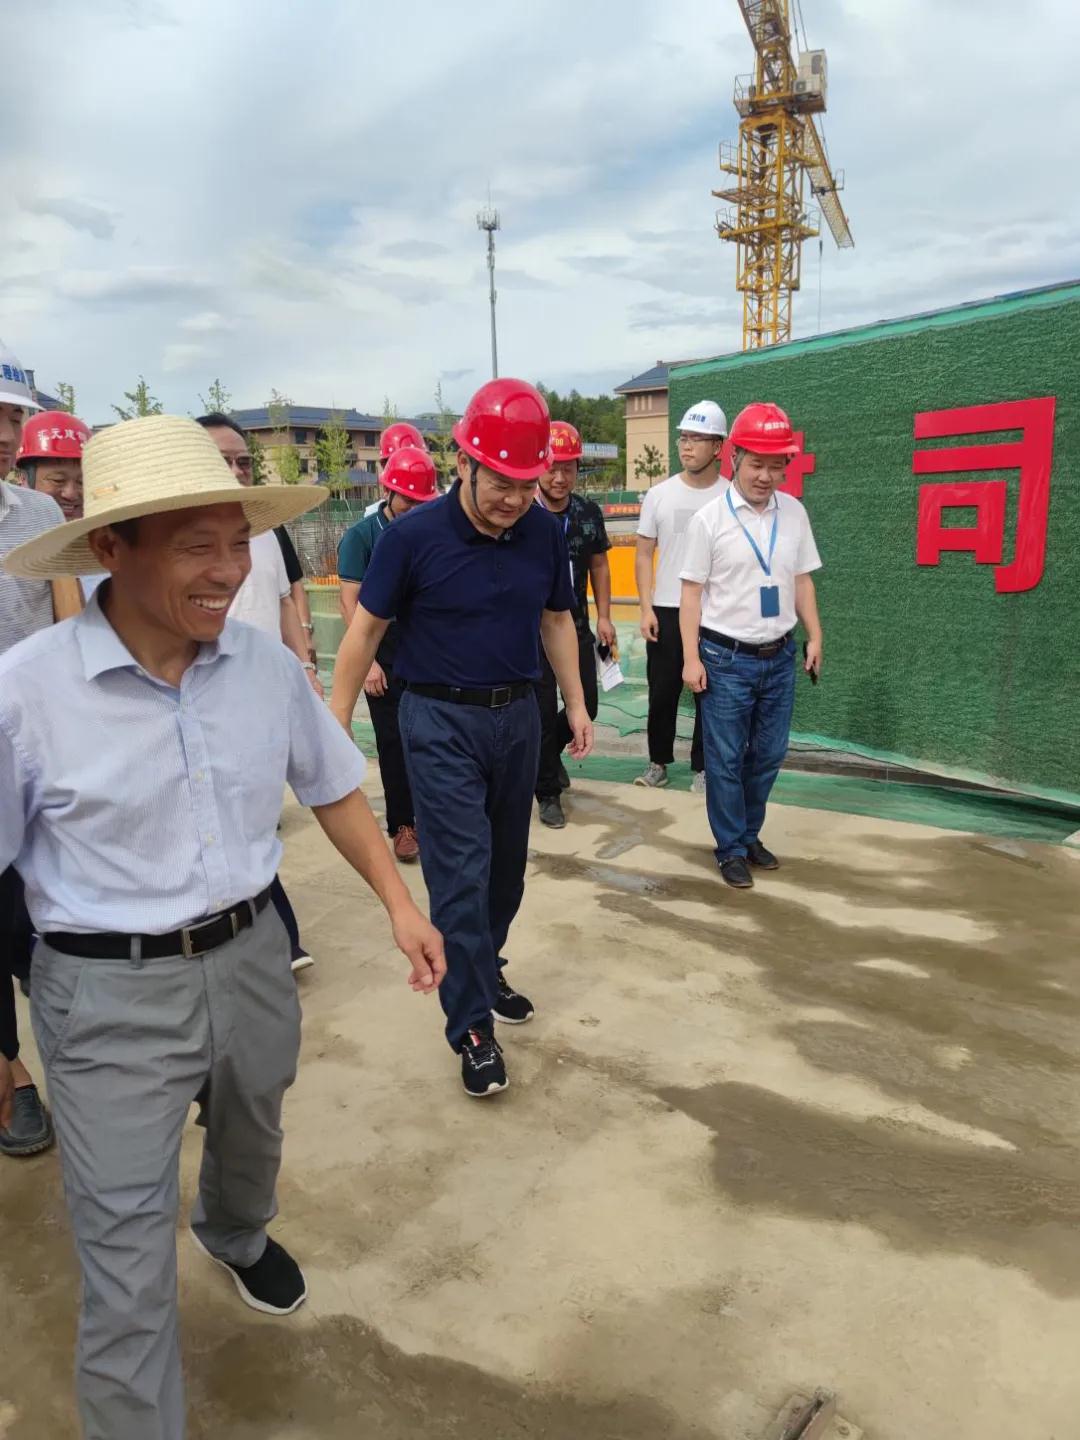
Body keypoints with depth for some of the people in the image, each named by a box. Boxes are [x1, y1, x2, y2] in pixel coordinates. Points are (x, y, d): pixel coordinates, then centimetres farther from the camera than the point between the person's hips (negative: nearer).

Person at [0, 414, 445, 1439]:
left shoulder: (267, 664, -8)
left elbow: (332, 789, 6)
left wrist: (399, 904, 2)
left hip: (252, 957, 5)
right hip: (109, 994, -4)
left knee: (253, 1137, 31)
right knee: (128, 1260, 5)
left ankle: (237, 1237, 65)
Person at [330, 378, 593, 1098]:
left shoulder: (545, 532, -3)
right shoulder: (413, 536, -14)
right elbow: (366, 629, -6)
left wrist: (576, 703, 12)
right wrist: (336, 728, -6)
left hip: (518, 716, 5)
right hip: (442, 721, -4)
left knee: (507, 864, 16)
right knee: (461, 872, -5)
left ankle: (485, 969, 39)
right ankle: (472, 1025, 9)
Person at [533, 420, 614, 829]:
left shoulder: (589, 512, 2)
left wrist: (604, 617, 8)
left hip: (577, 628, 5)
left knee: (586, 707, 9)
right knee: (543, 713, 3)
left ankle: (550, 751, 40)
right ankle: (548, 794, 20)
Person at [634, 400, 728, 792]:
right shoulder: (659, 495, 3)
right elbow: (644, 555, 5)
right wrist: (646, 608, -3)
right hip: (666, 611, 2)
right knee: (662, 691, 9)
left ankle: (702, 766, 21)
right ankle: (658, 761, 26)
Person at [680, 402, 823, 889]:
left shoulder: (794, 512, 4)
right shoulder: (709, 518, -8)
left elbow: (802, 579, 12)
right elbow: (693, 590, -6)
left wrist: (815, 637, 7)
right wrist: (691, 657, -10)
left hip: (779, 656, 4)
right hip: (726, 658, -4)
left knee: (768, 755, 13)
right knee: (726, 760, 4)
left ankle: (749, 835, 32)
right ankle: (731, 848, 19)